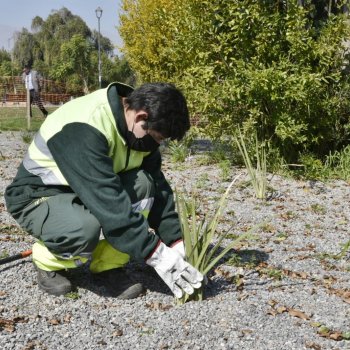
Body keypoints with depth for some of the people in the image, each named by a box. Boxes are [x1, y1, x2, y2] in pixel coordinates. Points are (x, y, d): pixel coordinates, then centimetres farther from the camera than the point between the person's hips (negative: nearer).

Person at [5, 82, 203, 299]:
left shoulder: (138, 130, -8)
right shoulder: (84, 128, -33)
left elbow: (158, 186, -4)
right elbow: (109, 202, -36)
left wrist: (177, 243, -10)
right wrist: (157, 254, -33)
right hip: (39, 196, -7)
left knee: (143, 184, -20)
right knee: (85, 229, -39)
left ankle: (109, 266, -8)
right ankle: (48, 261, -4)